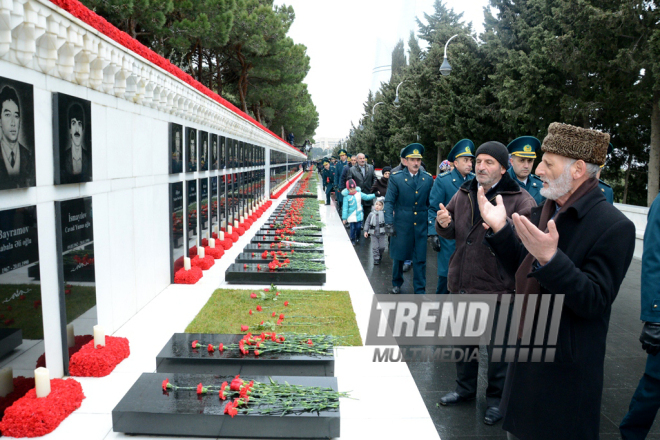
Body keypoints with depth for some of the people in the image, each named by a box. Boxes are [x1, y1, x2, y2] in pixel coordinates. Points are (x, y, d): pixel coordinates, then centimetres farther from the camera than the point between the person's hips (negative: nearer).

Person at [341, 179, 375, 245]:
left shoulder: (359, 193, -1)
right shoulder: (346, 197, -13)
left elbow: (367, 197, 11)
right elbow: (345, 208, -11)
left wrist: (375, 195, 2)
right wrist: (344, 218, -10)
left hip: (359, 215, 3)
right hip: (351, 216, -3)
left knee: (358, 227, 7)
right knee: (353, 228, 3)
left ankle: (357, 238, 31)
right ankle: (352, 240, 21)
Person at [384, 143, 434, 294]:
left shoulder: (428, 178, 3)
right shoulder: (396, 178, -3)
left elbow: (431, 203, 7)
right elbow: (389, 202, -4)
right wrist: (389, 223, -11)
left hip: (421, 225, 1)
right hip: (401, 225, -1)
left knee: (420, 259, 4)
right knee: (398, 256, 13)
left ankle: (420, 290, 16)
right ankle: (397, 283, 35)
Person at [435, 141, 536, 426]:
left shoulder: (519, 200, -12)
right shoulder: (464, 194, 6)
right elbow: (450, 233, 15)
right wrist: (443, 224, -8)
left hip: (497, 287, -6)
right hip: (462, 284, 6)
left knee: (498, 347, 10)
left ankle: (496, 398, 31)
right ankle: (466, 388, 43)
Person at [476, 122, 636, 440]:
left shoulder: (614, 226, -20)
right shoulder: (544, 211, 5)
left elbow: (594, 302, -24)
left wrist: (550, 258, -36)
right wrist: (500, 229, -3)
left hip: (564, 371, -8)